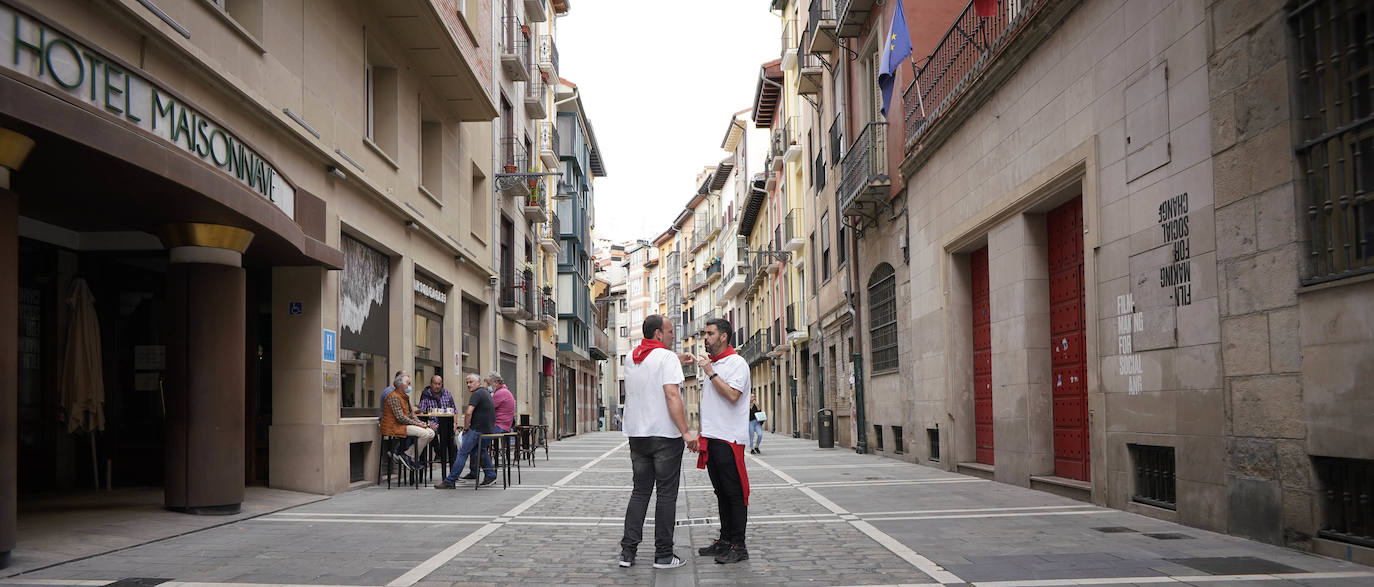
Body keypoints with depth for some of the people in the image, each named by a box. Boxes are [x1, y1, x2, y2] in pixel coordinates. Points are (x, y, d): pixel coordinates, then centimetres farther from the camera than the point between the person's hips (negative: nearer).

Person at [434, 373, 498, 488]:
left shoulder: (477, 394, -12)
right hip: (489, 429, 10)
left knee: (462, 452, -8)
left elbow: (468, 413, -23)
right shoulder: (486, 392, 18)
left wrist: (466, 428, -8)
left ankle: (449, 481, -9)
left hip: (479, 429, -10)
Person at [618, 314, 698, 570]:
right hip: (665, 434, -6)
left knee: (640, 492, 12)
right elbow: (672, 396, -20)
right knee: (666, 494, 1)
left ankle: (627, 551, 7)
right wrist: (686, 431, -21)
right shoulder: (666, 357, -10)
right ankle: (663, 555, 3)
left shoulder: (631, 359, 11)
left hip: (637, 434, 6)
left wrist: (677, 363, 27)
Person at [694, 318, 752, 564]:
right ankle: (725, 540, 19)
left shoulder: (737, 363, -9)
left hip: (729, 439, -9)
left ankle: (738, 546, -2)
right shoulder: (711, 363, 18)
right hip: (711, 437, 9)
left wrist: (710, 372, -18)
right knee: (721, 492, 13)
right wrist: (702, 431, 17)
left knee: (734, 493, -5)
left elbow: (732, 395, -22)